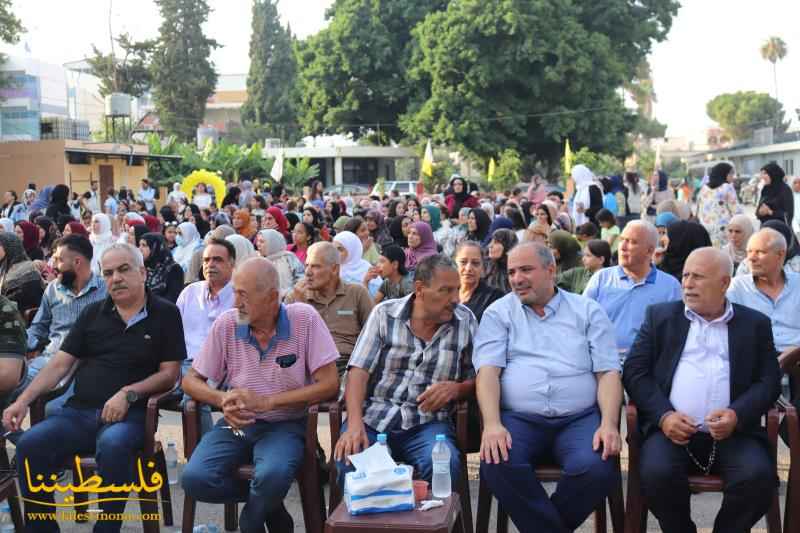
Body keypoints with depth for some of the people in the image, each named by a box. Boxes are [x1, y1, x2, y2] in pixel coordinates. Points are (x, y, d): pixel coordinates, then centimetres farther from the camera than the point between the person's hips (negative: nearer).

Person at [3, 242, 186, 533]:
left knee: (113, 445, -37)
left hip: (129, 413, -4)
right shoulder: (93, 313, 16)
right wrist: (23, 400, -2)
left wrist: (128, 394, -15)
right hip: (79, 410, 4)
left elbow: (169, 374, 0)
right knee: (30, 446, -22)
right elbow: (60, 364, 13)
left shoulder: (165, 314, 5)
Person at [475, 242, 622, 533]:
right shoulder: (498, 313, 11)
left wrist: (609, 424, -12)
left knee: (598, 468, -29)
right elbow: (488, 371, -1)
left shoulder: (588, 310, 12)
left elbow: (608, 372, 6)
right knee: (497, 464, -30)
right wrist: (492, 423, -18)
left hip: (581, 418, 1)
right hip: (519, 418, 0)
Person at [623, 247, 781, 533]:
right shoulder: (659, 315, 13)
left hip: (732, 432, 1)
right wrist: (663, 415, -11)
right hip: (671, 427, 0)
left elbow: (769, 380, 6)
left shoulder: (756, 324, 14)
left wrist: (737, 415, -12)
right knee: (657, 474, -28)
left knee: (759, 477, -27)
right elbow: (635, 371, 5)